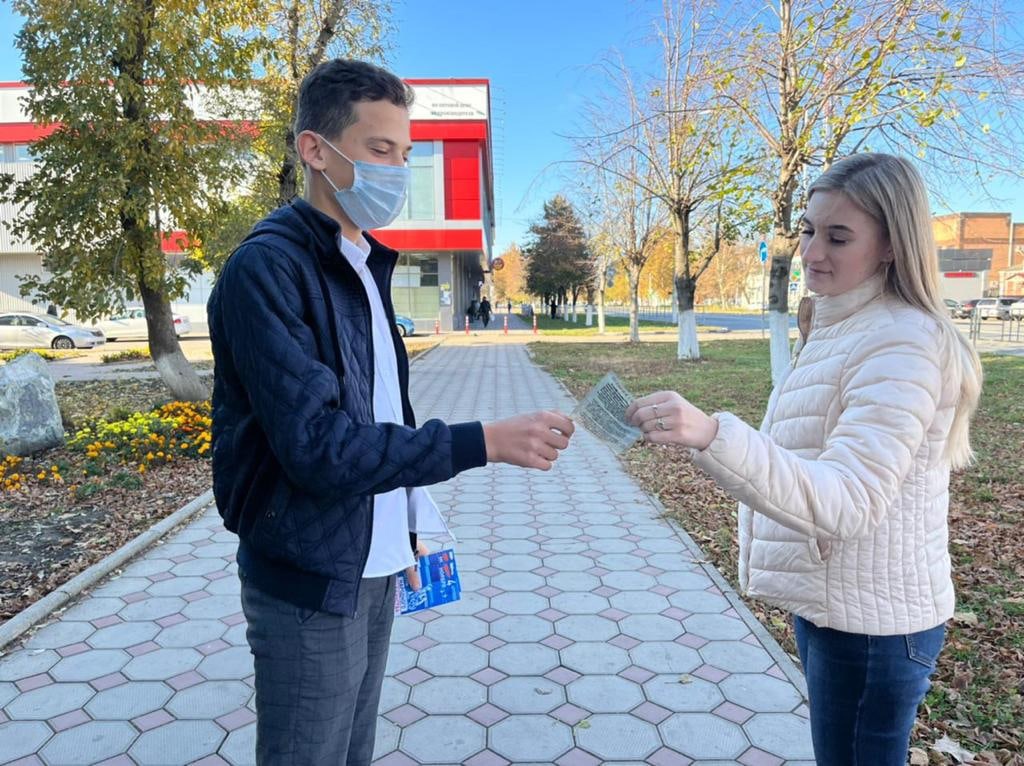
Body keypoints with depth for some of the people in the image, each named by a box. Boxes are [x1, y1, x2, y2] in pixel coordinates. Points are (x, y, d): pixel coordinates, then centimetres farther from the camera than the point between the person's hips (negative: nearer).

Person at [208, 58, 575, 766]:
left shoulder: (365, 267, 9)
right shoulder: (267, 268, -17)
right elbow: (317, 446, -25)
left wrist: (410, 525, 11)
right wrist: (484, 442, -26)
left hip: (373, 569, 7)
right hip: (310, 582, -7)